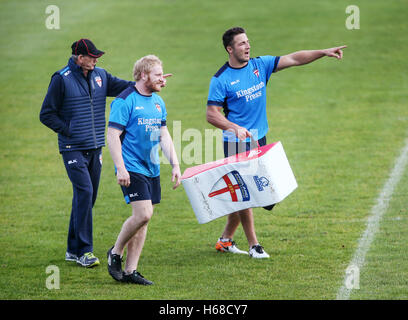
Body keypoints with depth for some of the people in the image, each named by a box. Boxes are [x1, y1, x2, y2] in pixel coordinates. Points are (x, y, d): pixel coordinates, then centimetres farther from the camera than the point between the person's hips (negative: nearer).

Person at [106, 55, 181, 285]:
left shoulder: (158, 102, 13)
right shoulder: (125, 101, -11)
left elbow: (164, 136, 19)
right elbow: (113, 136, -13)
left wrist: (175, 165, 11)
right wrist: (120, 168, -19)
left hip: (152, 169, 8)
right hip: (132, 169, -8)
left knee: (143, 219, 6)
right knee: (143, 214, -18)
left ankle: (131, 271, 11)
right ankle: (116, 253, 4)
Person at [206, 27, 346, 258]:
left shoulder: (260, 65, 4)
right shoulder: (221, 79, -10)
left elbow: (293, 59, -1)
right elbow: (212, 115, -12)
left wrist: (324, 53, -11)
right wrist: (236, 128, -27)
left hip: (259, 139, 6)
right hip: (237, 144, -6)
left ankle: (226, 240, 22)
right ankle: (254, 245, 1)